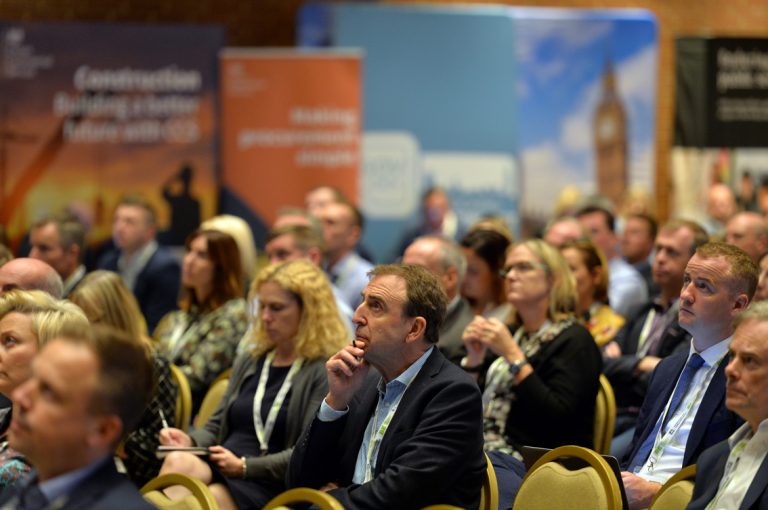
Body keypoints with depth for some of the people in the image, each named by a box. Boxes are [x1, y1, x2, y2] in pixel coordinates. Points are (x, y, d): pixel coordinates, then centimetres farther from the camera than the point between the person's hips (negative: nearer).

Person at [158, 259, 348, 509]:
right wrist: (190, 440, 2)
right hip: (217, 470, 6)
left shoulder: (324, 372, -1)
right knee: (177, 462, -32)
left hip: (269, 486, -6)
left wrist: (244, 466, -15)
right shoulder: (248, 362, 24)